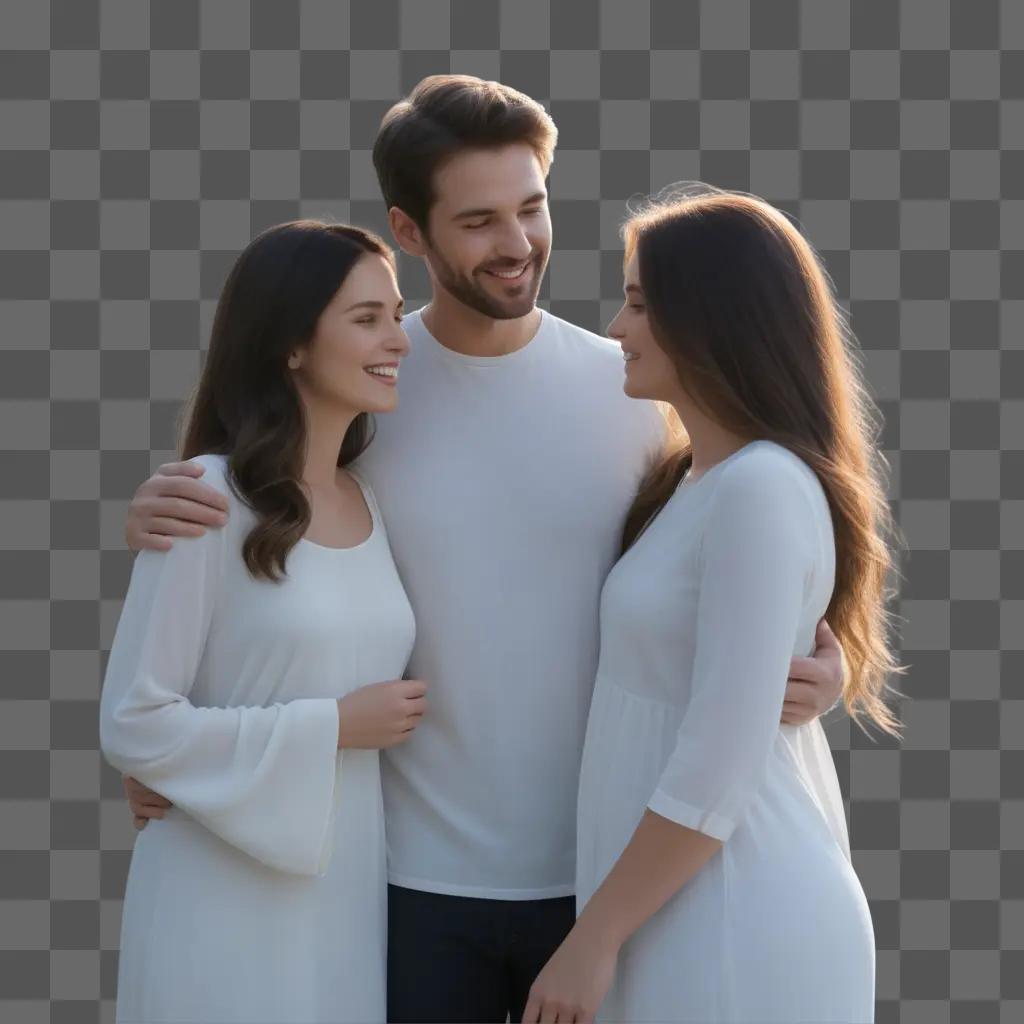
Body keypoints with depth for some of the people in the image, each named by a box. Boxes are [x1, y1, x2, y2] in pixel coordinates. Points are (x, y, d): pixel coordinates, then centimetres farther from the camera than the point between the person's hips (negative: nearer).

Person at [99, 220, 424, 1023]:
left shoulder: (377, 504, 7)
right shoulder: (211, 498, -13)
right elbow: (134, 725, -14)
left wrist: (391, 720, 2)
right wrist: (332, 727, -14)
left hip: (351, 883, 6)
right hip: (229, 899, -6)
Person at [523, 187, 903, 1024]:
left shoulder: (759, 491, -20)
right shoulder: (701, 481, 9)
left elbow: (718, 771, -22)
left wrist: (593, 936, -16)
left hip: (732, 928, -9)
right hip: (694, 900, 9)